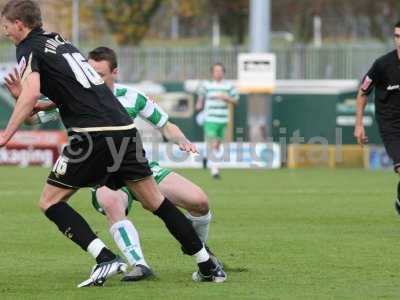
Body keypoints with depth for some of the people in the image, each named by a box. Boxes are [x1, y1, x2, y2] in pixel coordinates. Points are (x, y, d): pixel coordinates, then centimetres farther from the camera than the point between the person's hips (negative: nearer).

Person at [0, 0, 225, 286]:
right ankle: (208, 265, 14)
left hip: (92, 132, -8)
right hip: (124, 126, 8)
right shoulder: (60, 40, 25)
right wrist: (38, 107, 35)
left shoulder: (29, 48, 1)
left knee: (50, 202, 3)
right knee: (155, 201, 14)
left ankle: (105, 258, -13)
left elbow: (30, 94, -17)